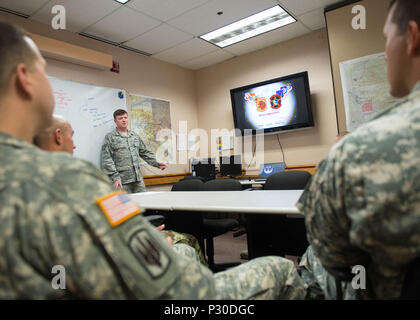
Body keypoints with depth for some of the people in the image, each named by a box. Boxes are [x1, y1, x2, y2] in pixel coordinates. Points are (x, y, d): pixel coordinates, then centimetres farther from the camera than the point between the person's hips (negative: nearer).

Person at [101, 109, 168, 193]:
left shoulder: (135, 135, 16)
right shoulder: (110, 137, 0)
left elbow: (145, 152, 21)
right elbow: (107, 160, -7)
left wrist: (156, 163, 9)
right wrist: (115, 177, -15)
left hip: (138, 179, 5)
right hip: (122, 181, -5)